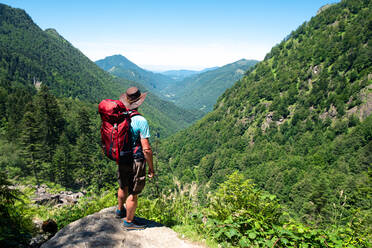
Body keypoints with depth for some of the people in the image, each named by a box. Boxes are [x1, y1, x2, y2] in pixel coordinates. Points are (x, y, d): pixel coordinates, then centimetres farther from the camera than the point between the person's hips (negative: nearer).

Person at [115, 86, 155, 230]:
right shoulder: (141, 121, -22)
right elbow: (146, 149, -22)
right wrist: (151, 168, -12)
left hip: (121, 160, 7)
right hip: (136, 161, -7)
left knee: (123, 187, 28)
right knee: (133, 193, 10)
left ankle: (120, 211, 50)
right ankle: (129, 221, 25)